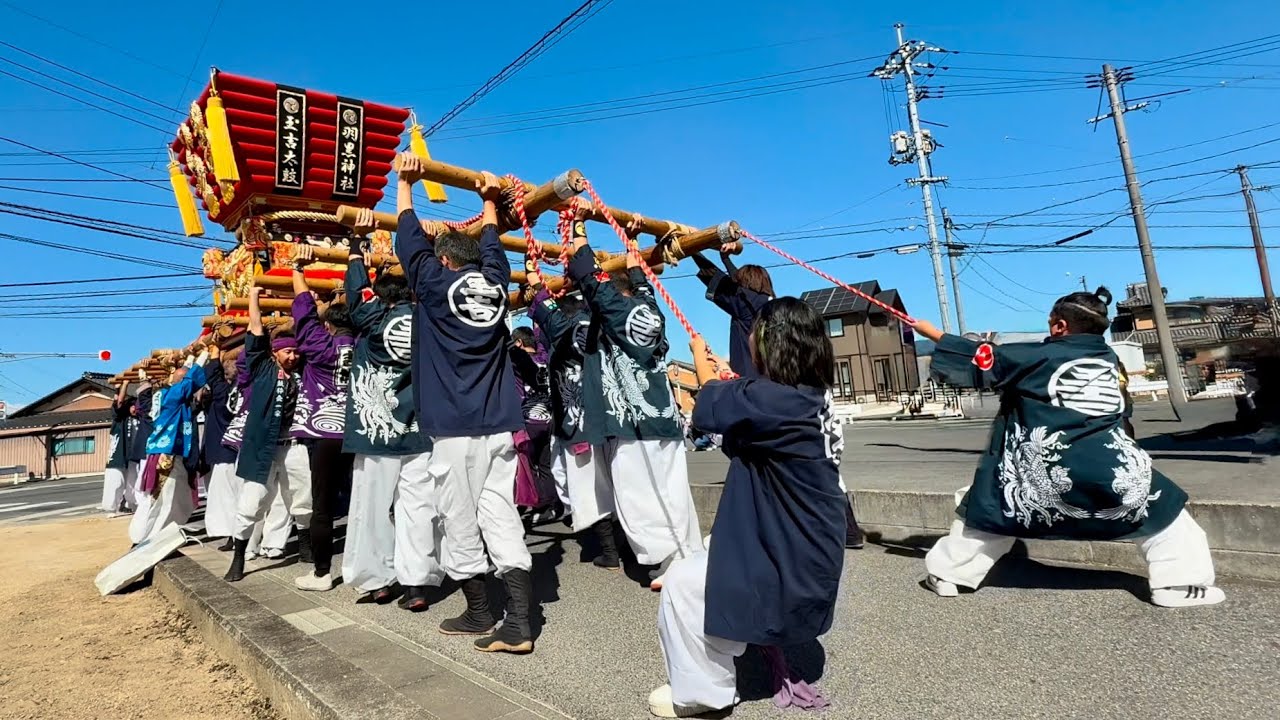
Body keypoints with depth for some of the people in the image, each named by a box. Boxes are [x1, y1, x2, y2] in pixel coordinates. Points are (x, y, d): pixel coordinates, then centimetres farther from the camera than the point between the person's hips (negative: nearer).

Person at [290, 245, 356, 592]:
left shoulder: (322, 346, -5)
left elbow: (305, 311, 0)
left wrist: (298, 268, 7)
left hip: (326, 433, -4)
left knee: (323, 505, 1)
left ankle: (321, 573, 8)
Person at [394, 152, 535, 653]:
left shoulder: (433, 283, -1)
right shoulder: (494, 282, 8)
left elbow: (410, 238, 10)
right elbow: (491, 244, 27)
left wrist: (405, 183, 22)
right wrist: (490, 200, 41)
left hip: (454, 425, -4)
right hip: (500, 423, 4)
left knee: (461, 519, 8)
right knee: (500, 514, 4)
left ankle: (479, 614, 20)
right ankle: (518, 624, 2)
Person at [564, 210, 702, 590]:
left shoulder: (616, 310, -2)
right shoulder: (651, 311, 12)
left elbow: (587, 275, 1)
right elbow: (641, 284, 31)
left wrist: (578, 225, 14)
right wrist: (631, 244, 46)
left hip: (630, 424, -6)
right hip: (663, 420, 6)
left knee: (638, 499, 0)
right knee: (673, 496, 9)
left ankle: (669, 565, -1)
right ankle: (689, 562, 13)